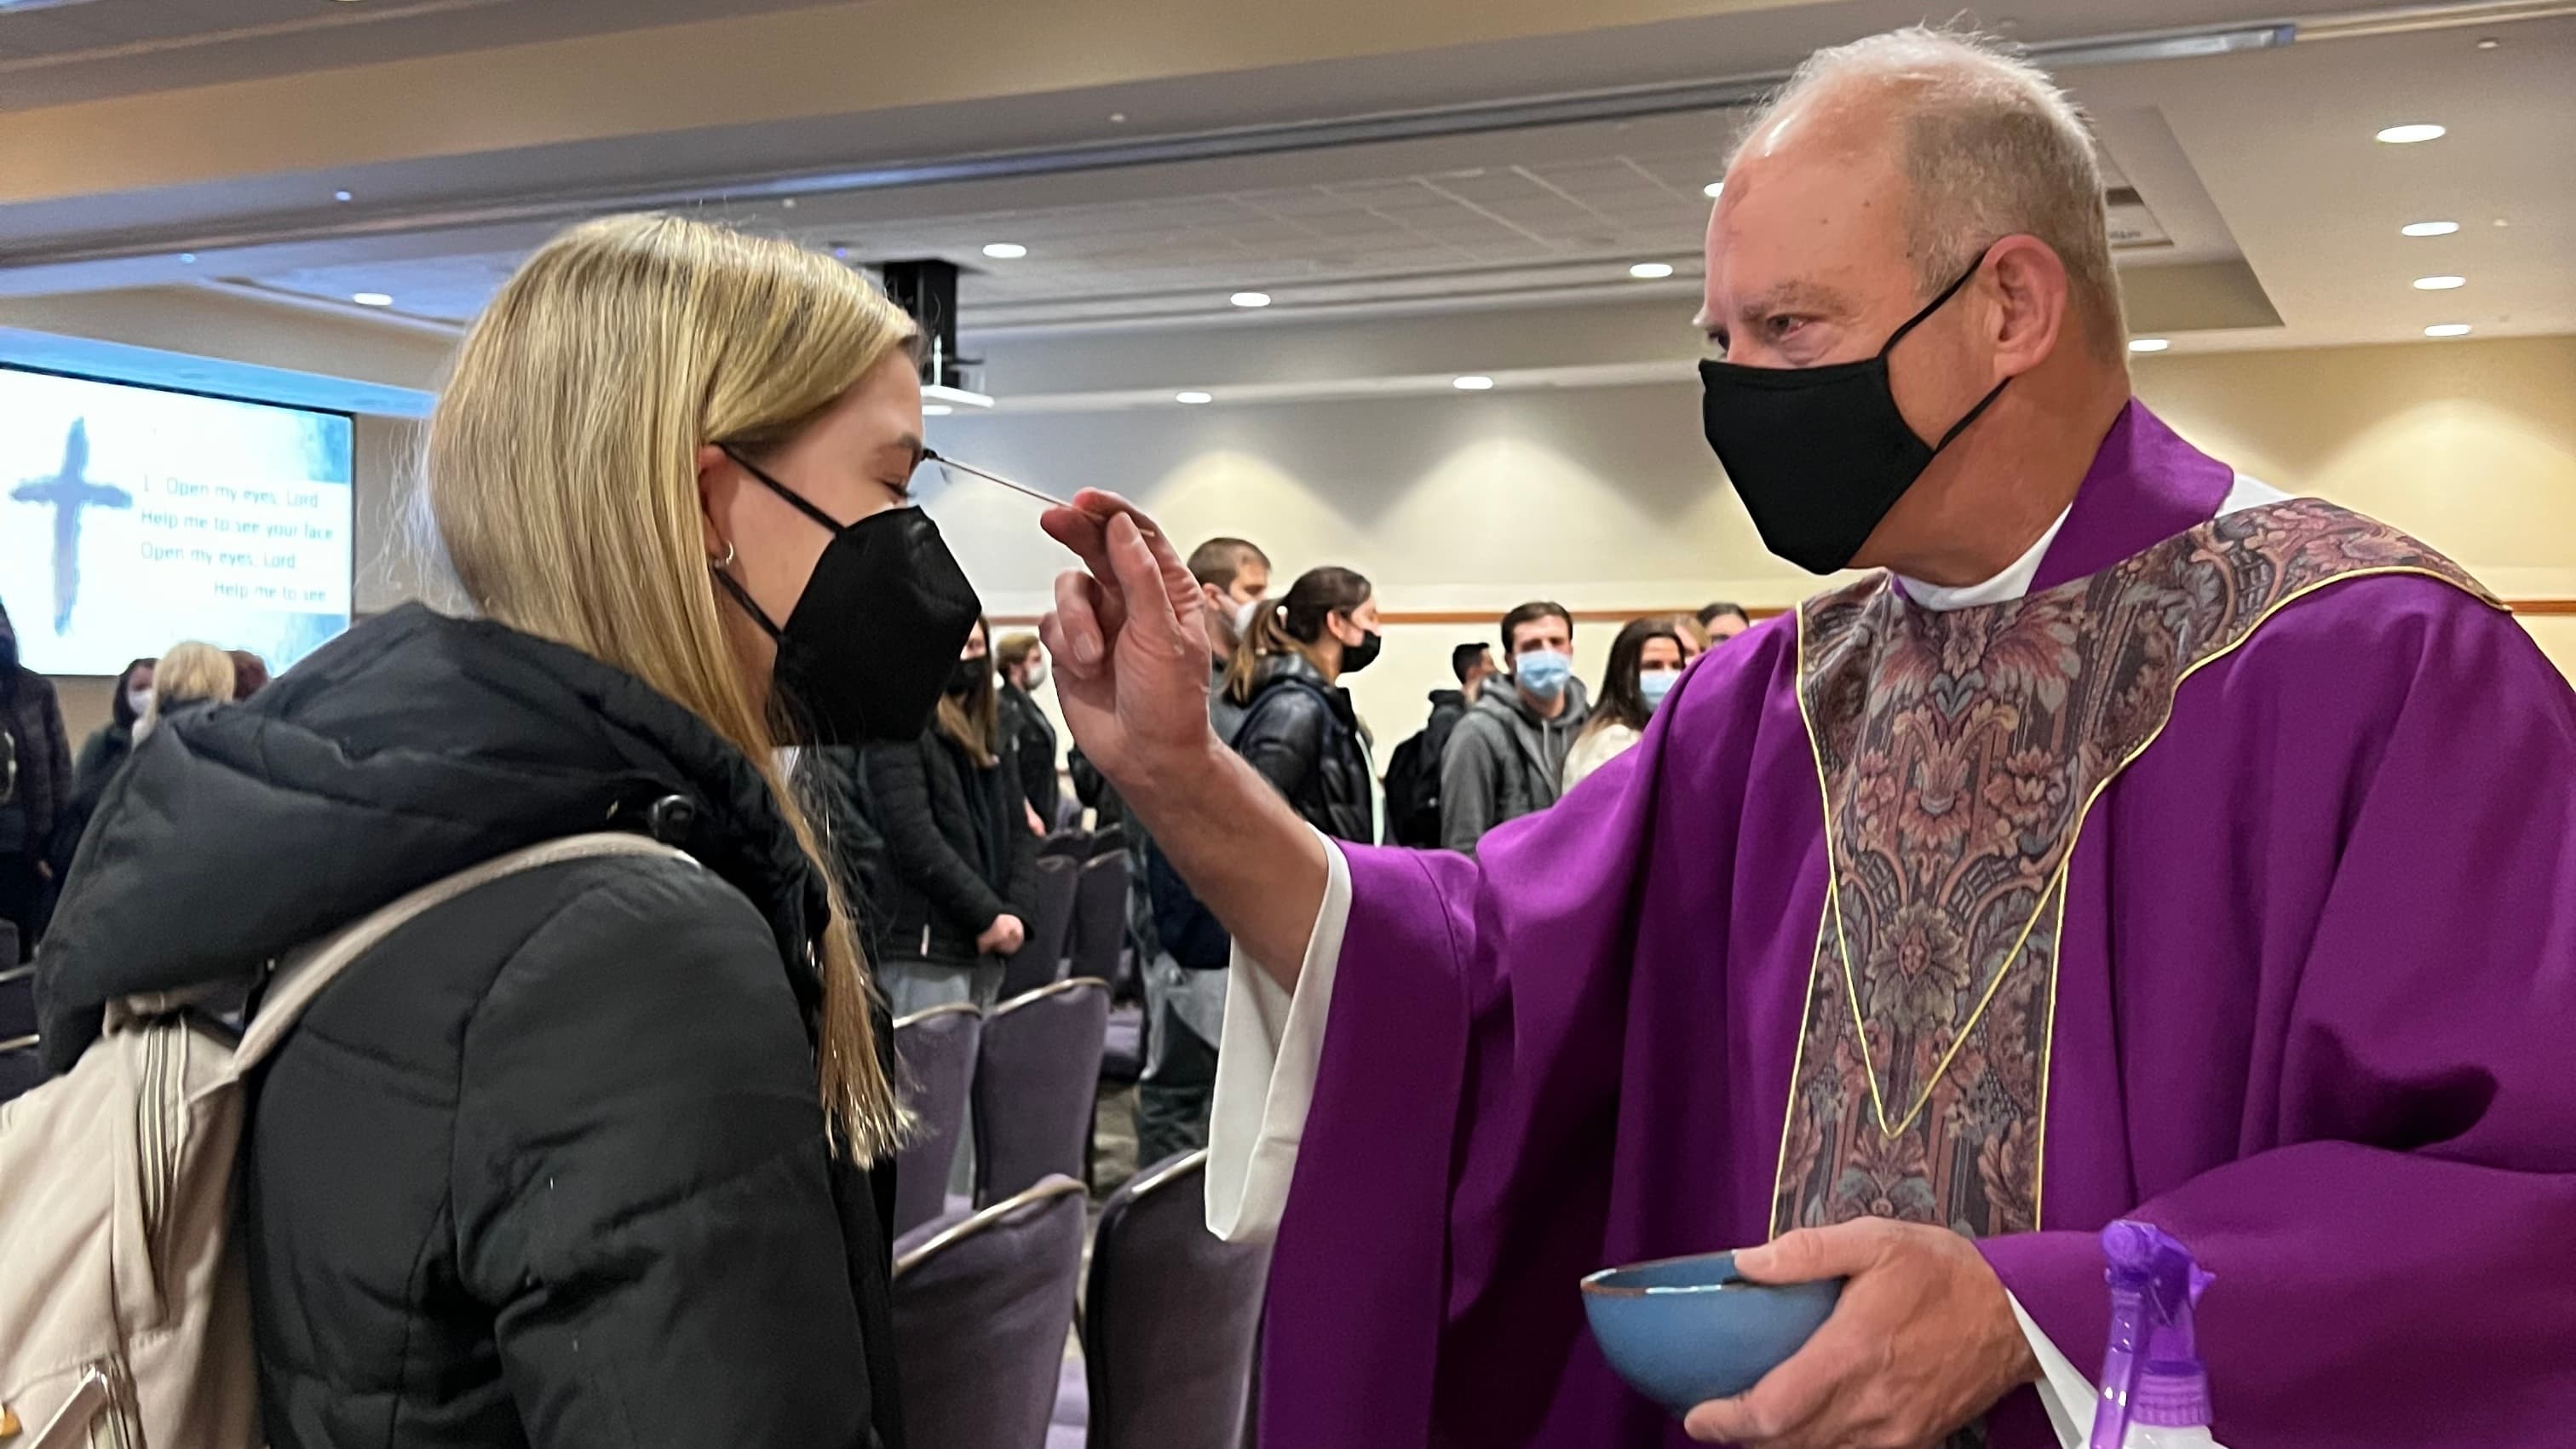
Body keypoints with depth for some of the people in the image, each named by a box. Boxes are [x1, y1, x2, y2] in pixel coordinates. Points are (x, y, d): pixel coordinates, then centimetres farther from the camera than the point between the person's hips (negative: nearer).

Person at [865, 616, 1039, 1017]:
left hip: (985, 950, 8)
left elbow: (1018, 831, 16)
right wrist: (988, 915, -13)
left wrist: (1015, 912, -2)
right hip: (922, 953, -8)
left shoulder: (992, 739, 18)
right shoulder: (900, 733, -7)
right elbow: (915, 841, -16)